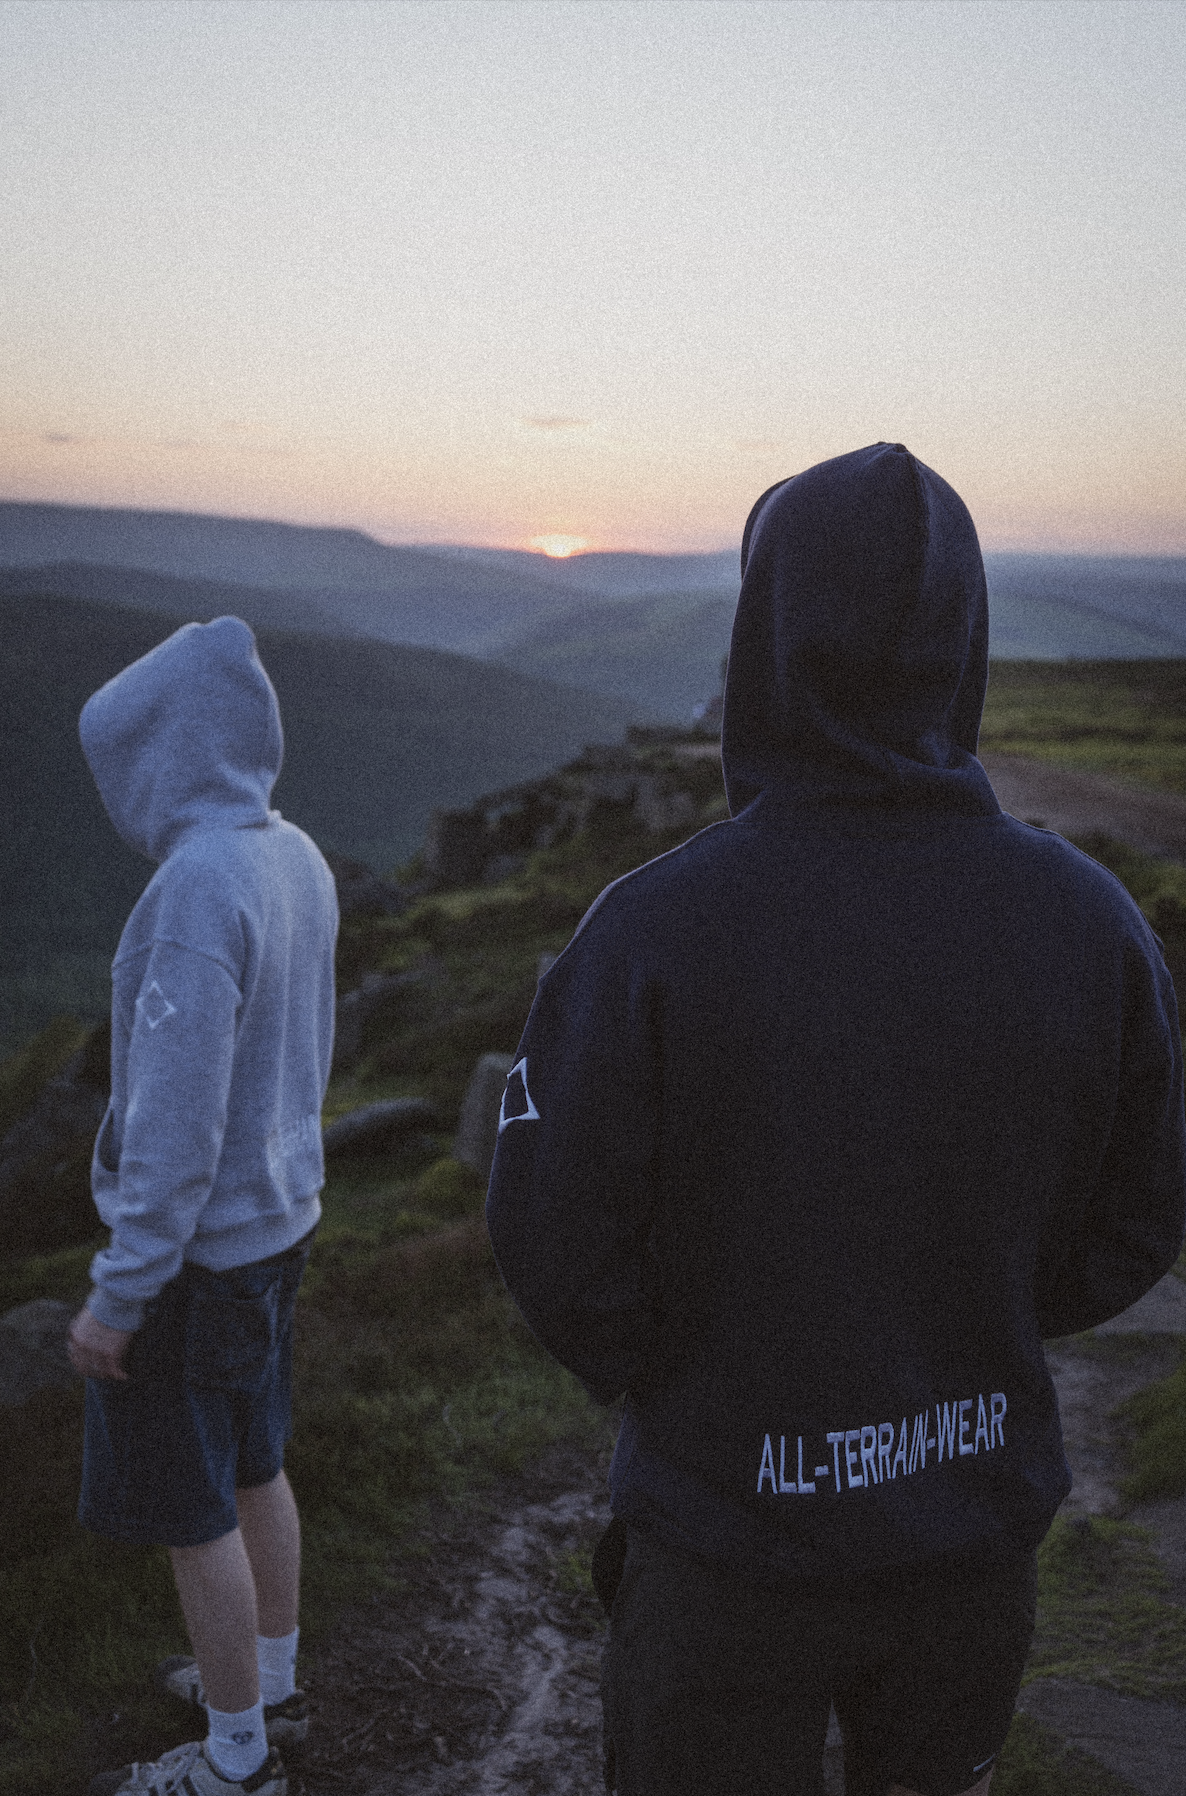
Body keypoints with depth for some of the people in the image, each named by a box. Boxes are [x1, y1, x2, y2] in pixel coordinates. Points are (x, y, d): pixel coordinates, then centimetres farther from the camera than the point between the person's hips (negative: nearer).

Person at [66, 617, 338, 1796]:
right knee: (253, 1468, 23)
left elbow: (175, 1120, -25)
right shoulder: (297, 861, 0)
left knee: (193, 1510, 10)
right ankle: (270, 1685, 41)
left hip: (196, 1254, -8)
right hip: (278, 1222, 8)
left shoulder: (197, 888, -26)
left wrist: (118, 1297, -17)